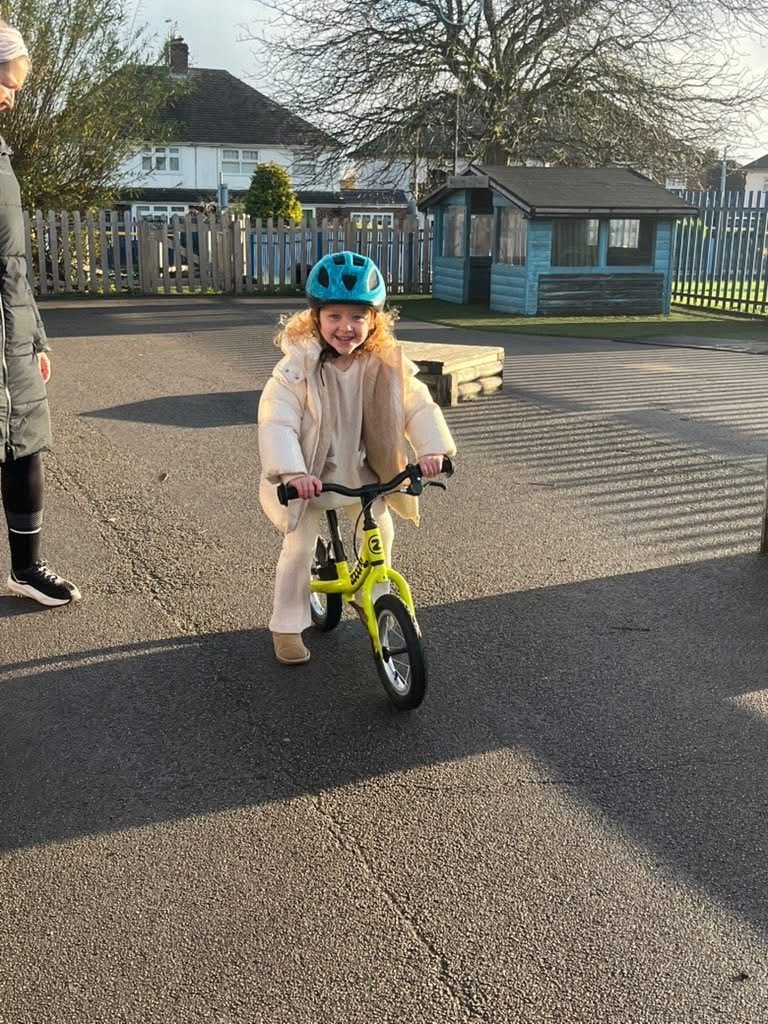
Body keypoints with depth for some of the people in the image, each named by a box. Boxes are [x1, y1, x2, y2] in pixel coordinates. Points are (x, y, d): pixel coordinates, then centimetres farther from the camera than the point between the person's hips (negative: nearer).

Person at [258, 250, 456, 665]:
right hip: (308, 476, -4)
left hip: (360, 470, 4)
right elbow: (276, 422, -32)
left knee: (381, 530, 9)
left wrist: (431, 449, -29)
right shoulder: (299, 367, -25)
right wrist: (293, 473, -46)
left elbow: (418, 406, -11)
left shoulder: (386, 364, -14)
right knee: (299, 548, -2)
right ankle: (287, 627, 15)